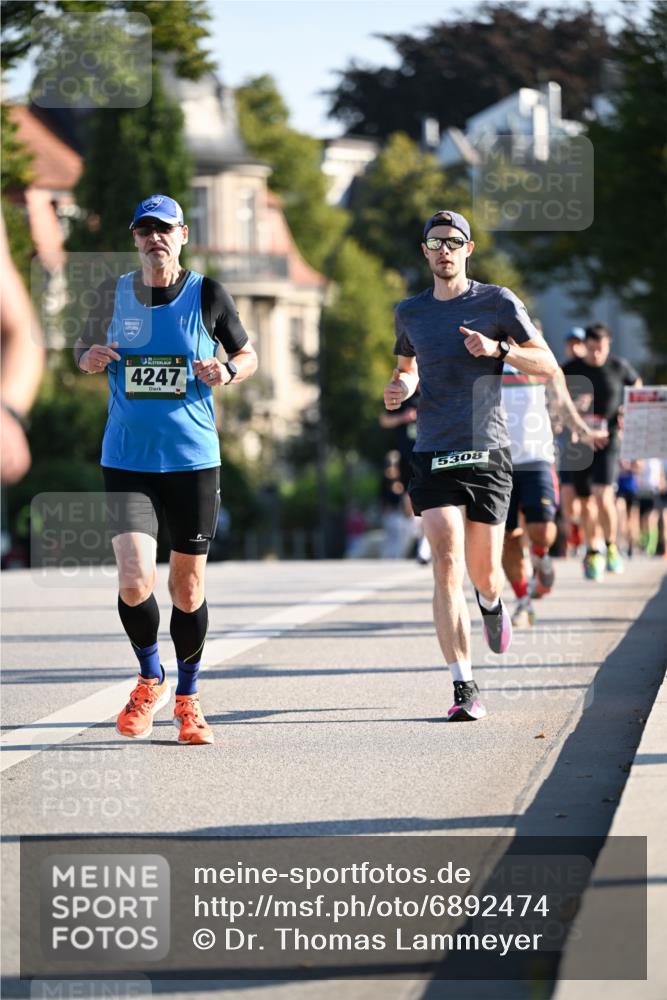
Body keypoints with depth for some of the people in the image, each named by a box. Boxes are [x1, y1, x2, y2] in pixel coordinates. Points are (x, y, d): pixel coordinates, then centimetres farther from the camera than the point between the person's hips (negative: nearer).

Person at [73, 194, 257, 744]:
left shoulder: (208, 295, -1)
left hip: (193, 459, 0)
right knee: (135, 583, -14)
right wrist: (88, 358, -5)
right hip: (126, 460, 0)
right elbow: (84, 347, 18)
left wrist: (228, 372, -11)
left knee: (188, 589, 7)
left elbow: (248, 354, 11)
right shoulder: (113, 294, 3)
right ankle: (150, 679, 14)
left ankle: (187, 699, 28)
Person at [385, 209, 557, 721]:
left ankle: (493, 604, 45)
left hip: (488, 452, -1)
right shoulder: (410, 312, 11)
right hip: (434, 455, 1)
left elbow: (548, 364, 1)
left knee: (483, 574, 4)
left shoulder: (497, 302, 2)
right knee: (446, 565, -15)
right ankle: (464, 688, -15)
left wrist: (499, 348, -16)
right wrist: (399, 387, 5)